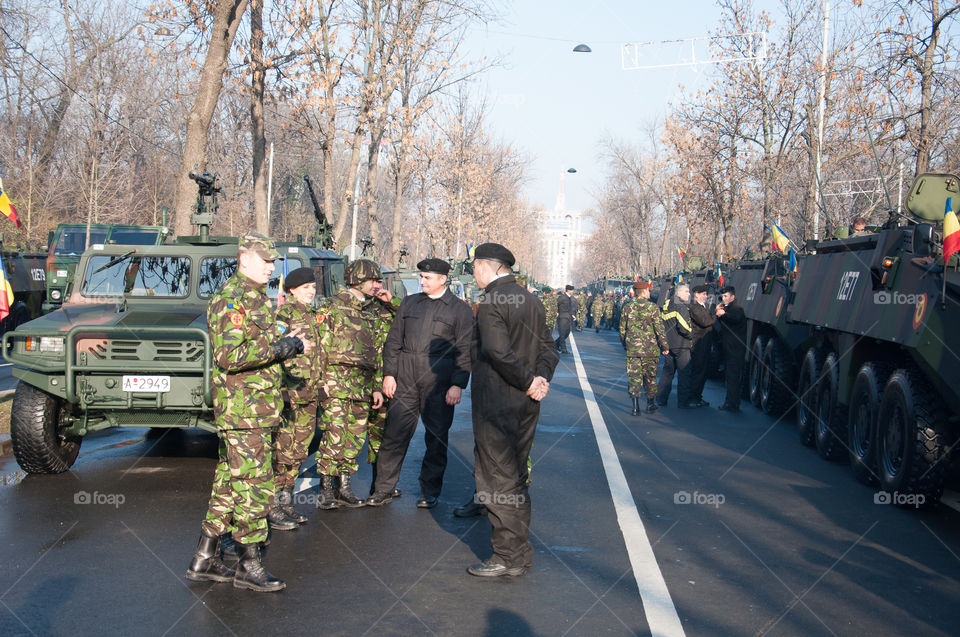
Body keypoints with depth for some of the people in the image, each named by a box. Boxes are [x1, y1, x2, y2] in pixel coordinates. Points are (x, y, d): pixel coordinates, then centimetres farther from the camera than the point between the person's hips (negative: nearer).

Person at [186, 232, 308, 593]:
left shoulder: (257, 298, 18)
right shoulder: (230, 300, -14)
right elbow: (229, 356, -24)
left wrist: (287, 344, 12)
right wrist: (278, 348, -21)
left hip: (257, 406, 10)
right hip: (243, 408, -10)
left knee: (231, 482, 14)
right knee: (254, 485, -5)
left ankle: (205, 559, 22)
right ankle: (249, 566, 5)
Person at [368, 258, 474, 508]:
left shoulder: (461, 310, 3)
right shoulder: (409, 303, 14)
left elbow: (464, 351, -1)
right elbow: (393, 340, 14)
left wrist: (457, 385, -10)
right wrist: (389, 373, 5)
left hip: (439, 382, -3)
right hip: (405, 379, 3)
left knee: (436, 438, 5)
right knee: (394, 434, 1)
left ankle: (430, 492, 17)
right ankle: (383, 490, 10)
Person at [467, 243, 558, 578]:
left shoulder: (490, 303, -15)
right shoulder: (530, 300, 12)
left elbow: (498, 351, -27)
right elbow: (548, 347, 12)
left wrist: (528, 382, -17)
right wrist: (540, 378, -3)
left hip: (496, 404, -9)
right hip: (525, 404, 9)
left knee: (497, 479, -1)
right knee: (515, 475, 18)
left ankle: (508, 556, 4)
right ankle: (520, 549, 28)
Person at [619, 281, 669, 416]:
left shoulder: (627, 307, 2)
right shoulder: (652, 307, -8)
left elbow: (622, 329, 8)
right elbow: (660, 329, -7)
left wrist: (625, 344, 22)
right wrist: (665, 346, 1)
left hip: (632, 348, 2)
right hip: (650, 349, -2)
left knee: (634, 377, 2)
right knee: (650, 377, 13)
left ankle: (636, 406, -8)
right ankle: (651, 404, 22)